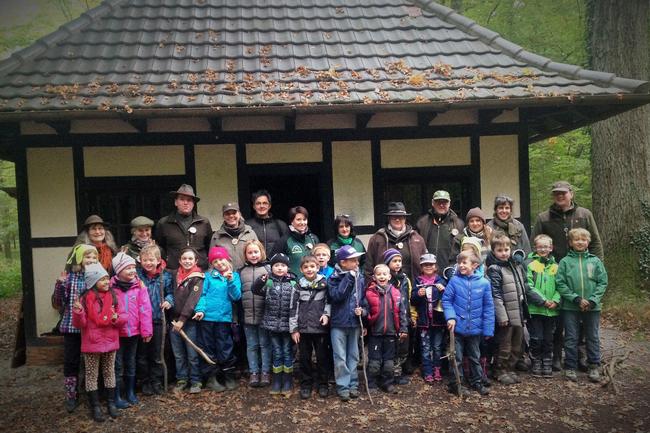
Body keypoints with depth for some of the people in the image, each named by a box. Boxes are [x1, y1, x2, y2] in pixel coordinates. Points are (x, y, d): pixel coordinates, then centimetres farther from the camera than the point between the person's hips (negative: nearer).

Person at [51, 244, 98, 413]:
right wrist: (60, 284, -21)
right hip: (72, 327, -1)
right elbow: (58, 303, -7)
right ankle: (71, 396, 23)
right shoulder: (68, 276, -5)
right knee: (71, 362, 7)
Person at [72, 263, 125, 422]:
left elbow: (123, 316, 2)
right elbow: (80, 324, -10)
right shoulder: (85, 299, -10)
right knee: (92, 375, 8)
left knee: (109, 373, 14)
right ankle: (95, 406, 19)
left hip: (110, 342, 3)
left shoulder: (113, 296, -1)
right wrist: (78, 312, -29)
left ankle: (111, 403, 25)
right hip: (92, 343, -3)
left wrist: (117, 318, -20)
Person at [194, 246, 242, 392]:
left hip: (224, 318, 0)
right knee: (208, 349, 8)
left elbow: (236, 296, -3)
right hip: (207, 317, 0)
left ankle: (230, 377, 21)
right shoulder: (208, 275, 3)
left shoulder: (234, 275, 6)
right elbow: (203, 294, 0)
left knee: (225, 349, 6)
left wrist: (231, 281, -16)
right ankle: (211, 378, 20)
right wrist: (200, 309, -14)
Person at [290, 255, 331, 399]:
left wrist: (326, 314, -12)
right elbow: (294, 307, 1)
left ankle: (322, 384, 24)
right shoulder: (299, 285, 2)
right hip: (303, 328, 1)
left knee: (322, 357, 9)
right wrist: (293, 329, -2)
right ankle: (305, 385, 23)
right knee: (304, 358, 9)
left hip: (320, 327, -1)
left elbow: (329, 301, 7)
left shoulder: (324, 283, 0)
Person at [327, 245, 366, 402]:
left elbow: (365, 299, 9)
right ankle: (343, 386, 10)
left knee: (353, 356, 12)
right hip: (338, 323, -3)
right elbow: (336, 296, -23)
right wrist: (348, 279, -22)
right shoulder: (333, 278, -7)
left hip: (355, 323, 3)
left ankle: (353, 384, 23)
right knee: (340, 358, 1)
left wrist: (363, 310, -11)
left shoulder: (360, 278, 3)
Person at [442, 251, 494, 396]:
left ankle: (476, 382, 35)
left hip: (475, 328, 2)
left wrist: (488, 329, -3)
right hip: (457, 327, -1)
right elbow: (446, 300, -4)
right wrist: (450, 317, -17)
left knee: (474, 357, 19)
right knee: (456, 357, 8)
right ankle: (455, 384, 22)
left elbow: (488, 307, -3)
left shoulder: (484, 283, -7)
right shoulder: (454, 280, -9)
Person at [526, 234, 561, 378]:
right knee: (536, 338, 2)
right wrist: (542, 299, -16)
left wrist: (555, 300, -10)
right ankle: (536, 363, 18)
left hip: (552, 310, 3)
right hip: (535, 308, -3)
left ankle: (547, 364, 24)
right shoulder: (530, 264, -3)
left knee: (548, 339, 12)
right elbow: (529, 285, -10)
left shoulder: (555, 266, 10)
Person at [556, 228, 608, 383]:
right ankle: (570, 367, 16)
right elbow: (560, 284, -6)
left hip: (592, 307, 1)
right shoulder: (565, 262, -2)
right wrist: (576, 299, -14)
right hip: (570, 307, -1)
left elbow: (602, 283, 0)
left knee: (593, 337, 12)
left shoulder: (595, 261, 2)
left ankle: (594, 367, 24)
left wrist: (593, 300, -11)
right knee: (571, 338, 6)